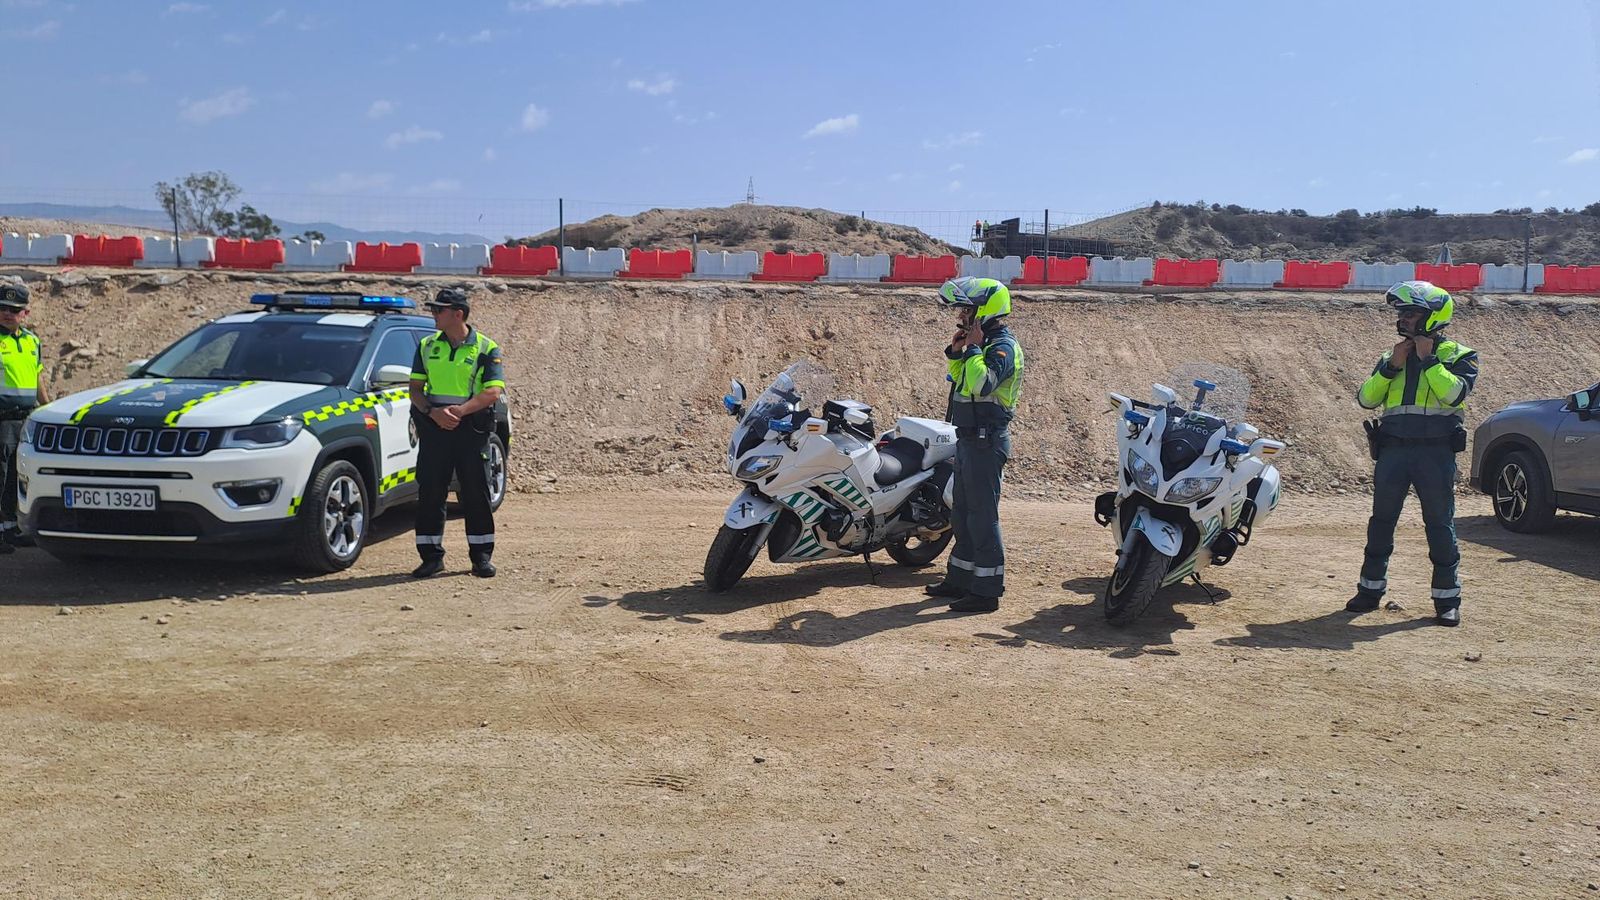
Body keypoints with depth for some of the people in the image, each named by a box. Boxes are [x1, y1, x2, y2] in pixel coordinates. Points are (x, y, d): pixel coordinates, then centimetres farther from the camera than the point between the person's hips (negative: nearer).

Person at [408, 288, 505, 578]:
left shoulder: (486, 348, -1)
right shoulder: (427, 346, 10)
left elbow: (493, 391, -9)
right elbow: (415, 388, 7)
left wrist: (461, 410, -22)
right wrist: (433, 412, -13)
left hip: (472, 427, -3)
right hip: (434, 426, 3)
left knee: (475, 492, 2)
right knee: (430, 492, 3)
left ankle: (482, 556, 11)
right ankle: (431, 556, 11)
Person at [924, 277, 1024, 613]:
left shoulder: (1003, 347, -16)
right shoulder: (984, 343, 14)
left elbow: (980, 385, -32)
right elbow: (962, 381, 26)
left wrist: (973, 348, -20)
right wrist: (956, 351, 11)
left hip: (986, 442, -10)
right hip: (970, 439, 11)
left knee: (982, 516, -6)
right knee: (963, 514, 17)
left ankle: (987, 591, 0)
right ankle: (960, 579, 28)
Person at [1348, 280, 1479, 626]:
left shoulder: (1459, 356, 3)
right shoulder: (1392, 356, 15)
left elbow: (1454, 394, -17)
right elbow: (1367, 398, 4)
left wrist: (1428, 359, -13)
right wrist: (1392, 365, -5)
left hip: (1436, 451, -4)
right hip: (1393, 449, 4)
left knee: (1440, 525, 1)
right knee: (1381, 521, 8)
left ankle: (1447, 598, 9)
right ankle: (1371, 589, 18)